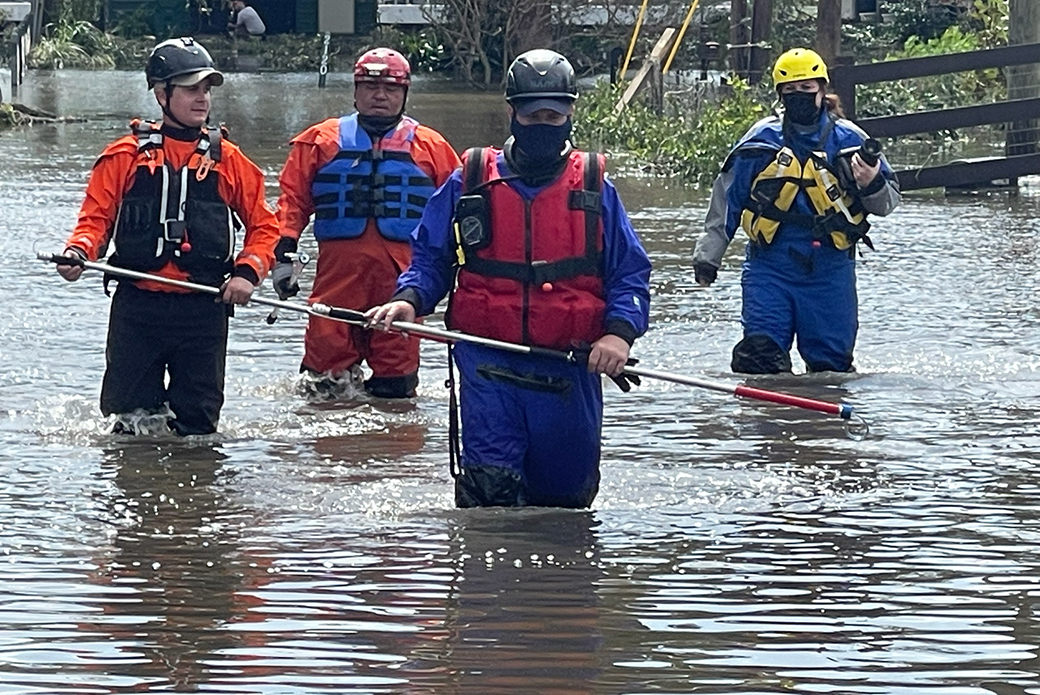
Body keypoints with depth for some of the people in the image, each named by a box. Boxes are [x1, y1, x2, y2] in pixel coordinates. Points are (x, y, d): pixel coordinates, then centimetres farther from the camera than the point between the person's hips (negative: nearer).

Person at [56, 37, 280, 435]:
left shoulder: (228, 160, 10)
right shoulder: (125, 156, 6)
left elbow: (263, 226, 12)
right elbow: (96, 216, 3)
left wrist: (248, 272, -5)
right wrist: (79, 252, -18)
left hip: (204, 308, 1)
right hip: (137, 307, -1)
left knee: (198, 423, 3)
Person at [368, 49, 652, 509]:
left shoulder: (594, 188, 8)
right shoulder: (470, 184, 7)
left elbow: (629, 273, 8)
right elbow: (430, 258, 13)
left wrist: (619, 332, -10)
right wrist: (409, 299, -9)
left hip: (569, 369, 1)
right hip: (489, 366, -1)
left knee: (565, 496, 10)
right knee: (488, 488, -14)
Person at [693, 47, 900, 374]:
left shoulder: (849, 140, 3)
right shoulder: (761, 140, 5)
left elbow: (887, 201, 6)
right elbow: (727, 200, 12)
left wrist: (872, 186, -18)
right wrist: (707, 256, 10)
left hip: (830, 268, 0)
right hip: (770, 264, 0)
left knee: (831, 360, 5)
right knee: (760, 353, -11)